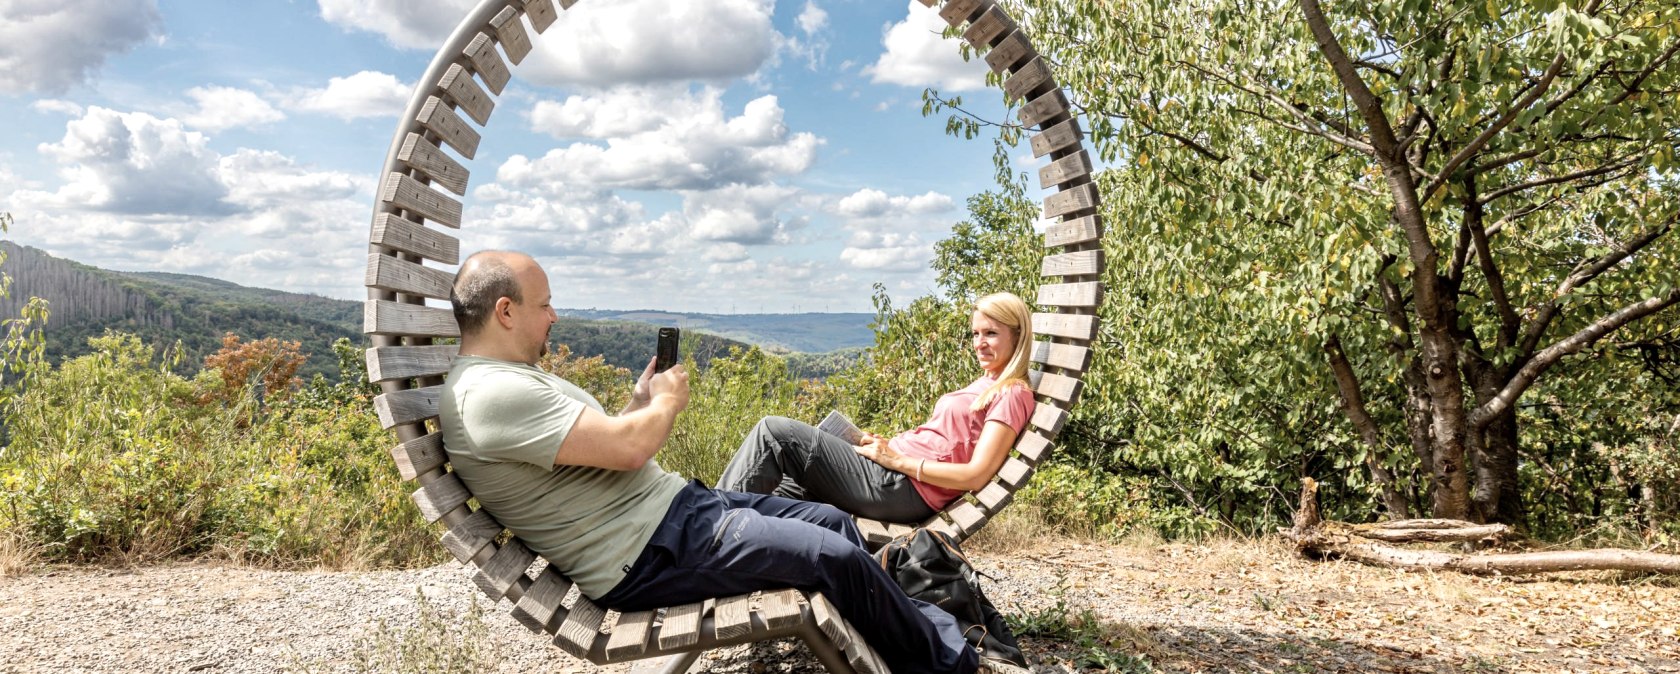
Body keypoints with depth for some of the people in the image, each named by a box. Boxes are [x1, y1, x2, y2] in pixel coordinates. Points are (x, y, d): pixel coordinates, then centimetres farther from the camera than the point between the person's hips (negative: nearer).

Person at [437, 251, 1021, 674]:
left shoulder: (515, 379, 15)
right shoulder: (490, 394, -20)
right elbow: (627, 447, -25)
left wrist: (641, 403, 8)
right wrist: (666, 403, -5)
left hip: (676, 506, 11)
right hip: (648, 555, -11)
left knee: (835, 521, 10)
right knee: (835, 557, -12)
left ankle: (916, 624, 25)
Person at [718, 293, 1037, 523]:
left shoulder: (1012, 394, -7)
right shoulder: (985, 385, 22)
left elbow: (975, 476, -16)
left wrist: (897, 459, -13)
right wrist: (888, 443, 5)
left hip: (902, 487, -10)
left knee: (775, 431, -10)